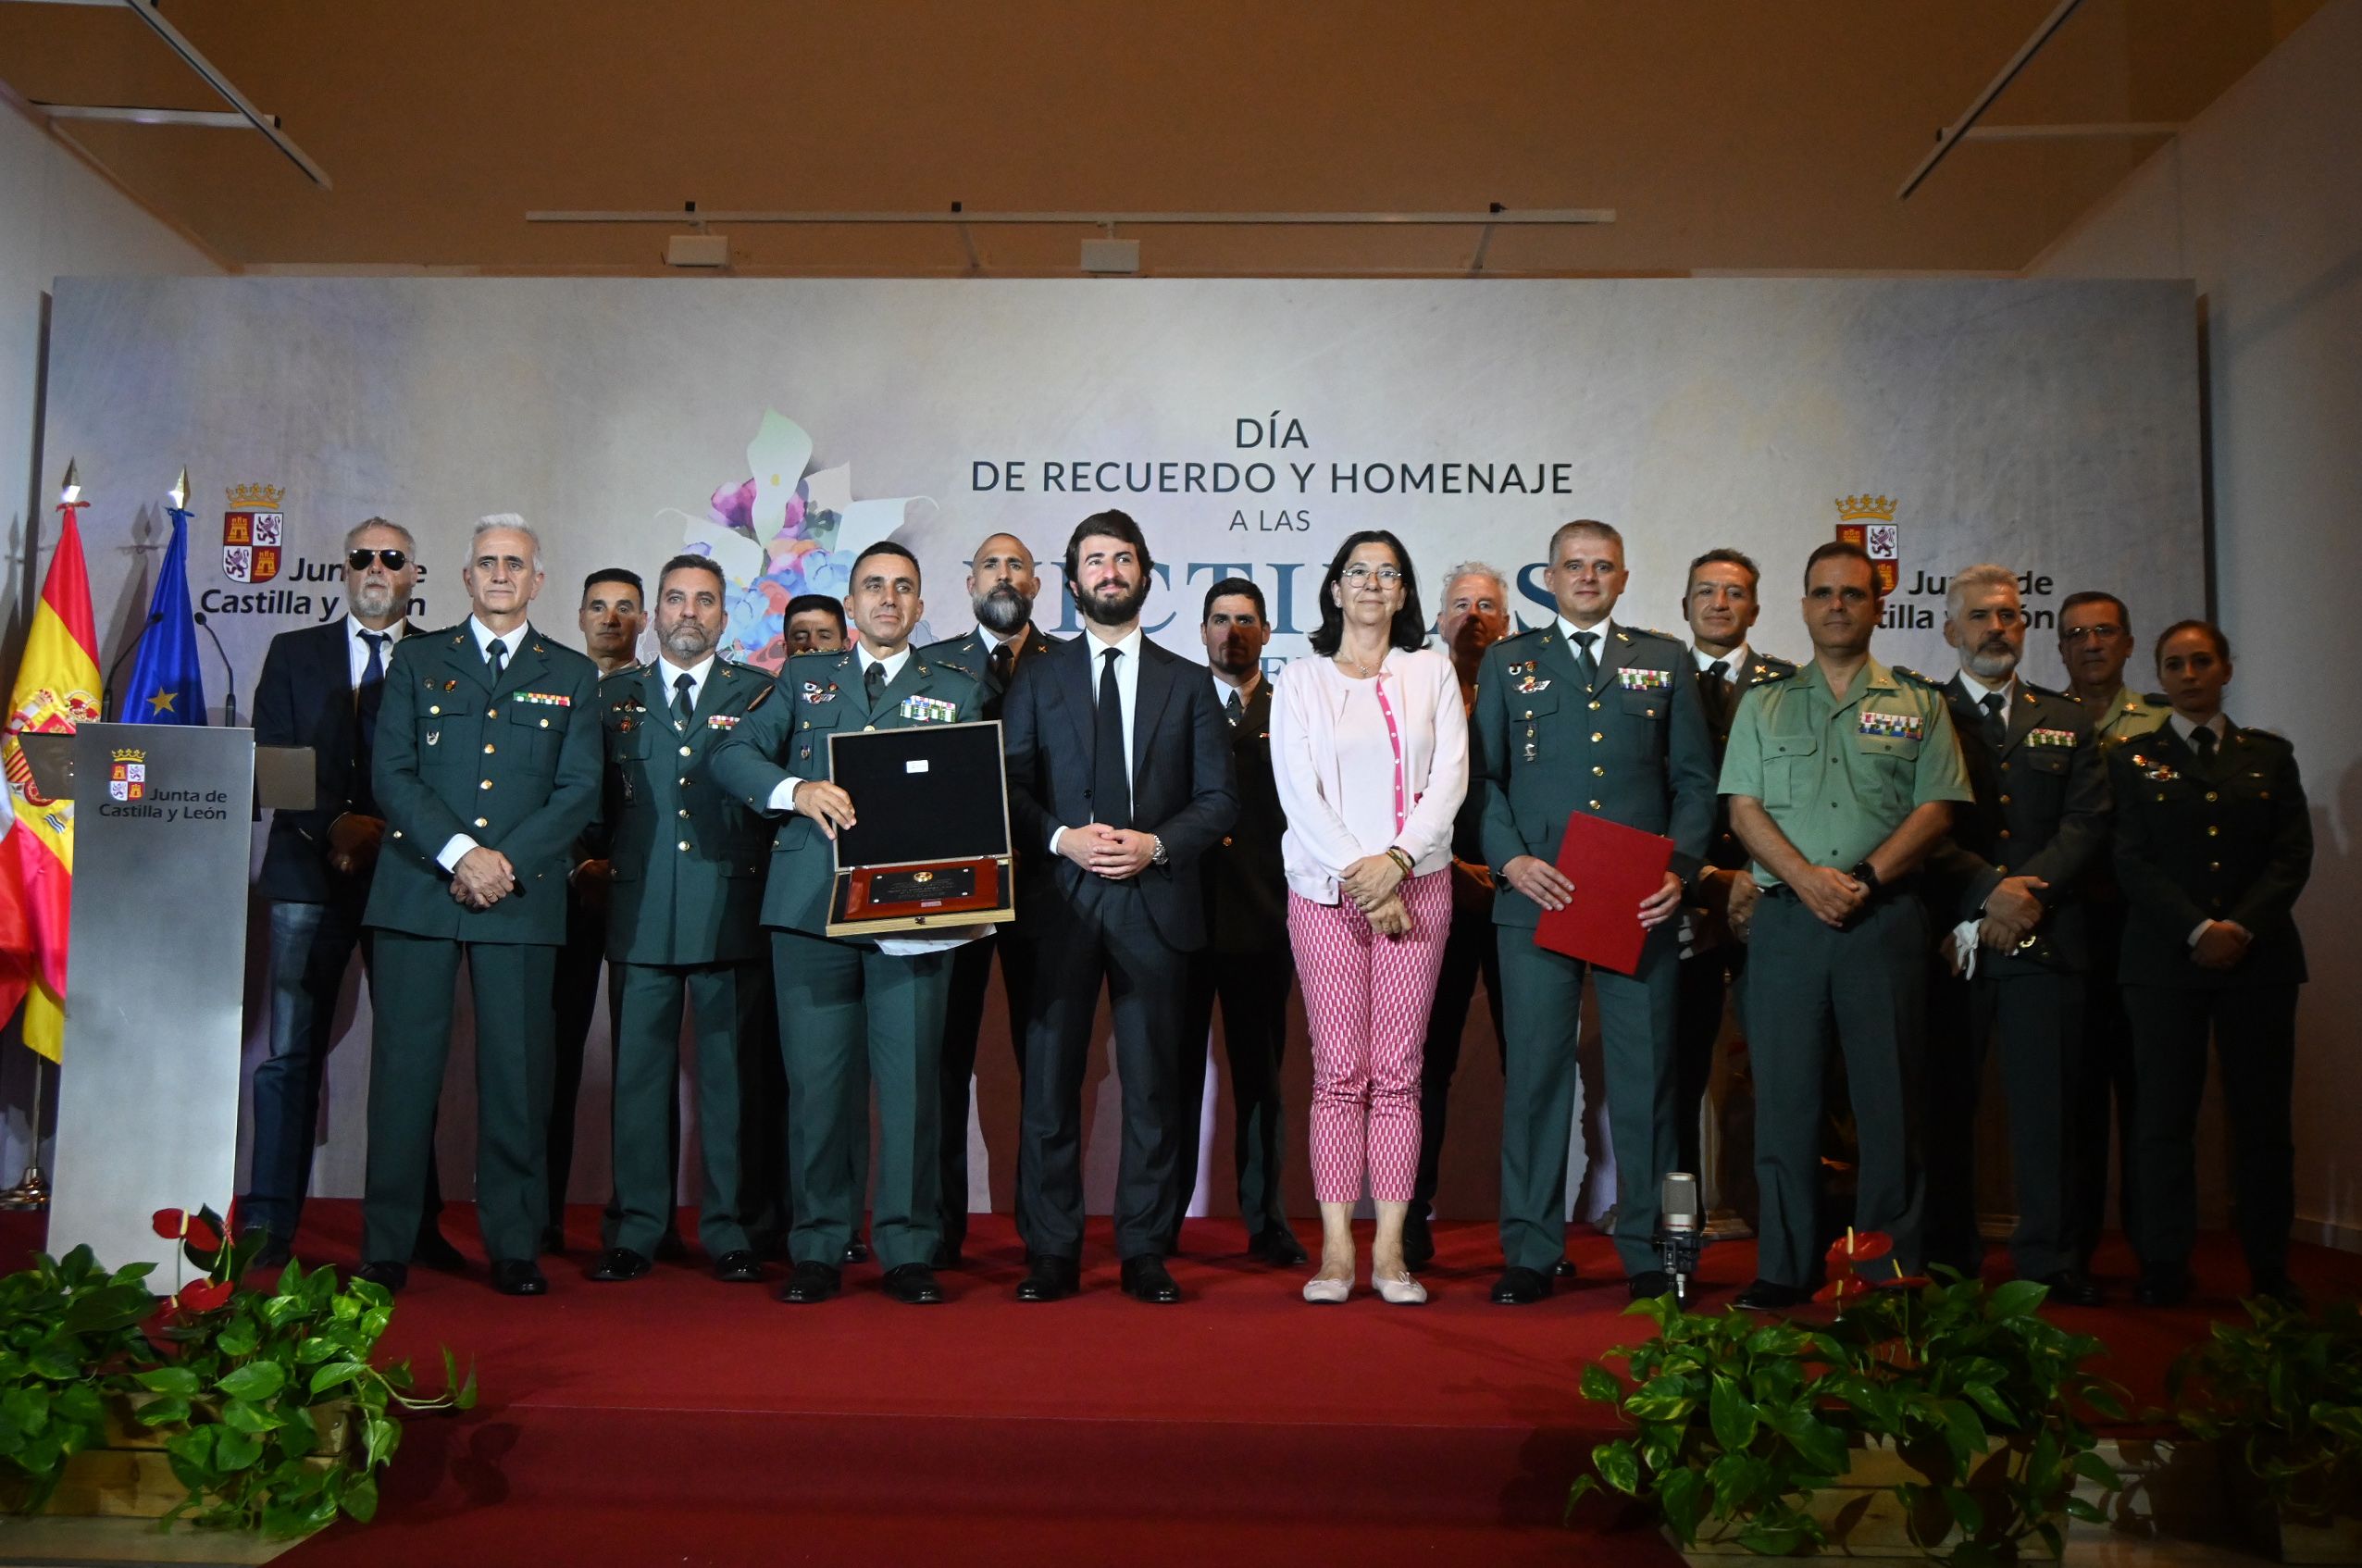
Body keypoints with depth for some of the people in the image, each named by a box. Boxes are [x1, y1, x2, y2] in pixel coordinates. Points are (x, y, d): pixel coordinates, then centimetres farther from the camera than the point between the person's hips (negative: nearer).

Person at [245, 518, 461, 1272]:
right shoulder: (294, 653, 13)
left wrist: (391, 835, -10)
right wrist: (332, 826, -9)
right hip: (310, 872, 1)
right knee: (290, 1052, -2)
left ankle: (415, 1226, 8)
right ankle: (269, 1224, 2)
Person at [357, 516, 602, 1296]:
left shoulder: (572, 676, 13)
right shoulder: (417, 659, 13)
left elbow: (580, 791, 4)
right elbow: (391, 773, 3)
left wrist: (507, 862, -9)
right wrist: (458, 853, -11)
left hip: (523, 898, 0)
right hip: (418, 889, 0)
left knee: (518, 1071, 0)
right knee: (405, 1064, 0)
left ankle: (514, 1247, 8)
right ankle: (386, 1246, 9)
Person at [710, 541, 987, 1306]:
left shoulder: (958, 690, 15)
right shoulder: (804, 678, 17)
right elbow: (733, 755, 7)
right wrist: (796, 790, -12)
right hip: (811, 902, 1)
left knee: (912, 1079, -1)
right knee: (816, 1080, 3)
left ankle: (908, 1250, 8)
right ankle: (818, 1249, 13)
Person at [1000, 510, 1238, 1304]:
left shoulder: (1188, 684, 13)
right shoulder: (1037, 678, 13)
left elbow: (1220, 800, 8)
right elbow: (1008, 789, 6)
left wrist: (1157, 843, -9)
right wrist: (1063, 839, -11)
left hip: (1155, 900, 0)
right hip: (1061, 900, 0)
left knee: (1153, 1082, 3)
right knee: (1050, 1076, -1)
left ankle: (1145, 1252, 12)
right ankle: (1050, 1253, 8)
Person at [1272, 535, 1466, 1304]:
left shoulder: (1431, 672, 13)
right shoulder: (1301, 679, 9)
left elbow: (1449, 776, 3)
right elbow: (1298, 791, 0)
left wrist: (1396, 859, -10)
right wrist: (1357, 875, -10)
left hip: (1416, 884, 1)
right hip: (1326, 888, -1)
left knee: (1397, 1071, 0)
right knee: (1338, 1071, -3)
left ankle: (1390, 1250, 4)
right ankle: (1336, 1249, 2)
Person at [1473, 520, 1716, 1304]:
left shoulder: (1665, 661, 15)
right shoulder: (1507, 662, 14)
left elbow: (1695, 779, 11)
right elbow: (1481, 776, 8)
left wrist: (1681, 869, -4)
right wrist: (1511, 858, -8)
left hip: (1641, 904, 1)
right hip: (1537, 897, 0)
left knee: (1645, 1075, 3)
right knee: (1534, 1072, 0)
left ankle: (1650, 1253, 13)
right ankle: (1530, 1253, 9)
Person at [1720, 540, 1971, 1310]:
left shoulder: (1918, 704, 12)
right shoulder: (1763, 704, 15)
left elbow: (1935, 808, 3)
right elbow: (1743, 809, 5)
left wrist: (1865, 877, -12)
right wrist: (1807, 877, -11)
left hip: (1885, 920, -1)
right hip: (1787, 919, 1)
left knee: (1891, 1096, -1)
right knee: (1784, 1096, 1)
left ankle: (1894, 1271, 7)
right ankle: (1785, 1269, 8)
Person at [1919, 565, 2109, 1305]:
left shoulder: (2067, 720, 17)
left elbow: (2088, 822, 6)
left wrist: (2030, 889, -10)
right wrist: (1988, 890, -13)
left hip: (2046, 937, 2)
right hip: (1948, 938, -2)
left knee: (2046, 1104, 0)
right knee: (1946, 1104, 0)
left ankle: (2048, 1259, 8)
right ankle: (1949, 1260, 8)